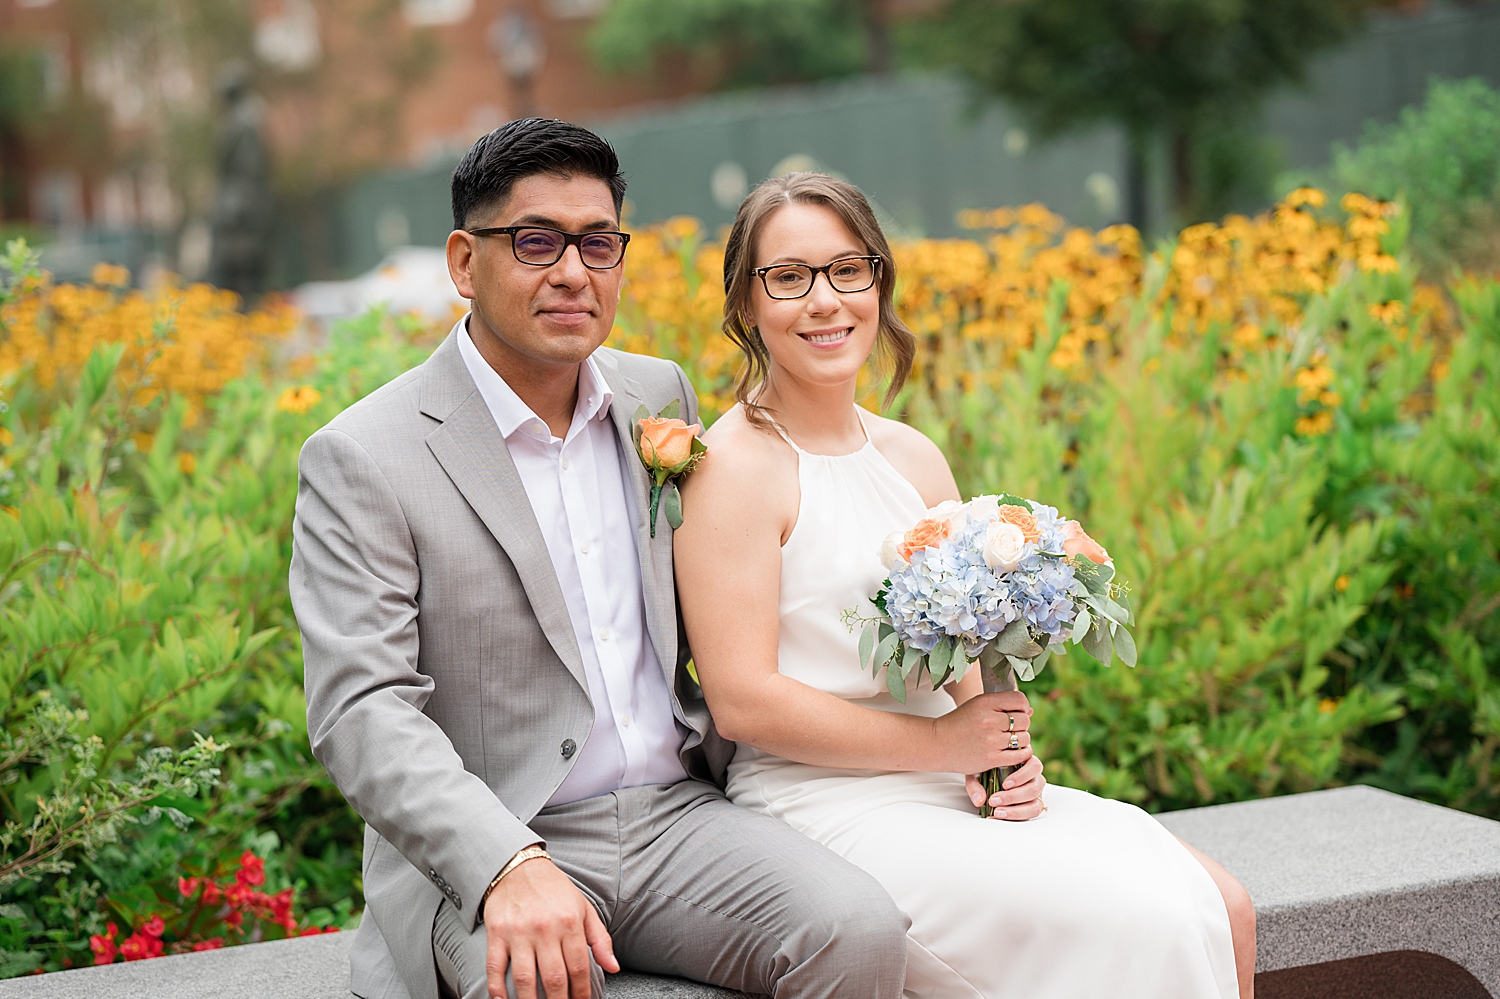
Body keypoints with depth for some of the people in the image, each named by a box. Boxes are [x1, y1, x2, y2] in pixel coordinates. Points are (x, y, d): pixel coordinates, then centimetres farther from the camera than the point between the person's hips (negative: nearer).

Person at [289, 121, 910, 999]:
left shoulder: (662, 396, 12)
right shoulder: (363, 460, -7)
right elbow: (360, 710, -16)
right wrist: (512, 867, -30)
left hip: (677, 815, 5)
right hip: (482, 859, -5)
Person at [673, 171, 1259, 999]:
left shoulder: (915, 458, 13)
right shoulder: (736, 465, -9)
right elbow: (742, 701, -15)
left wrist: (1008, 758, -2)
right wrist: (941, 744, -14)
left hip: (950, 796, 7)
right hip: (820, 803, -7)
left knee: (1220, 906, -10)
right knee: (1136, 924, -22)